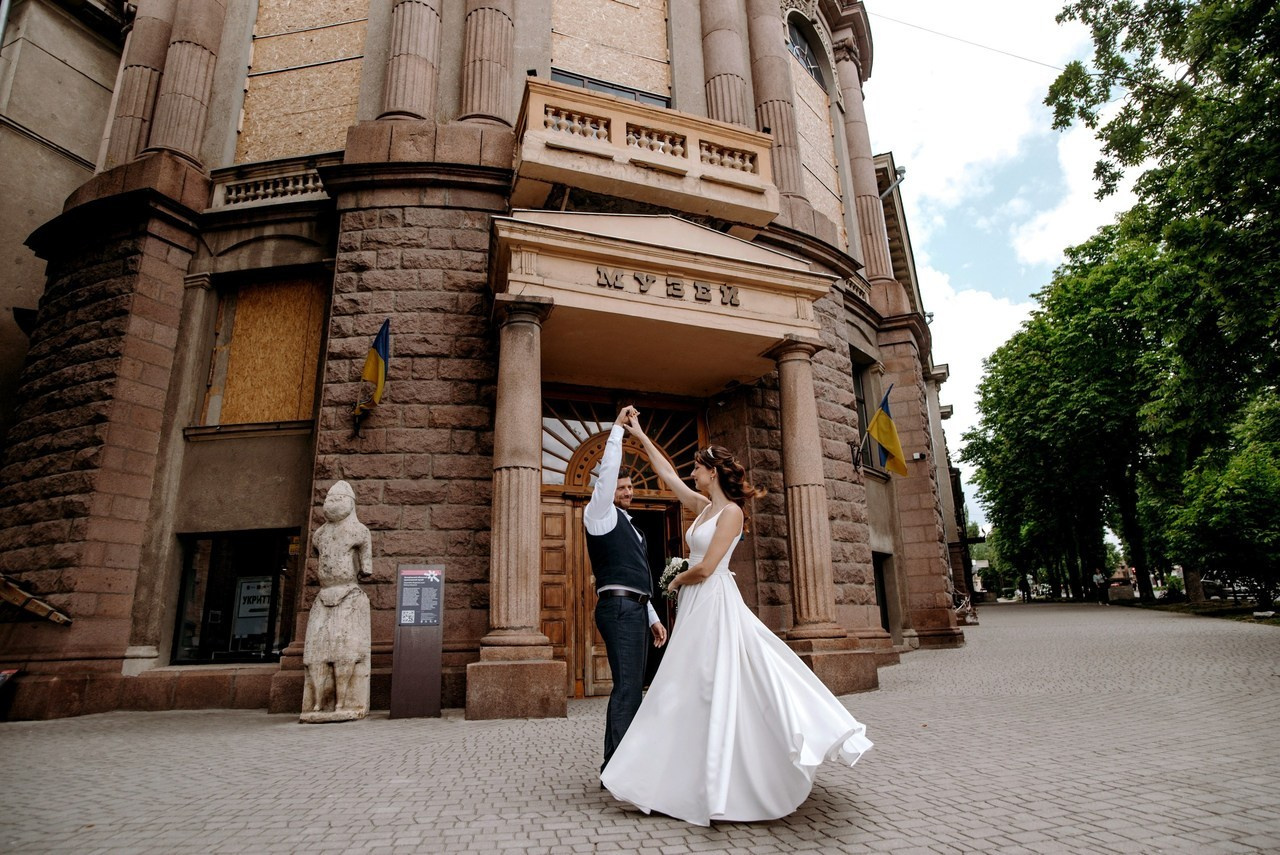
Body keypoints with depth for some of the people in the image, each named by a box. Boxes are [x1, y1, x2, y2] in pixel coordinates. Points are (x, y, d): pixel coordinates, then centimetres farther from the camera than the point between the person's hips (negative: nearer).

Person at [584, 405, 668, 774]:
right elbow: (607, 470, -12)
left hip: (636, 611, 9)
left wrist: (653, 618, 21)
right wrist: (617, 427, -8)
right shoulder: (600, 514, 2)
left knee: (632, 687, 9)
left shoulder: (630, 528, 25)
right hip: (619, 608, -9)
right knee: (627, 687, -13)